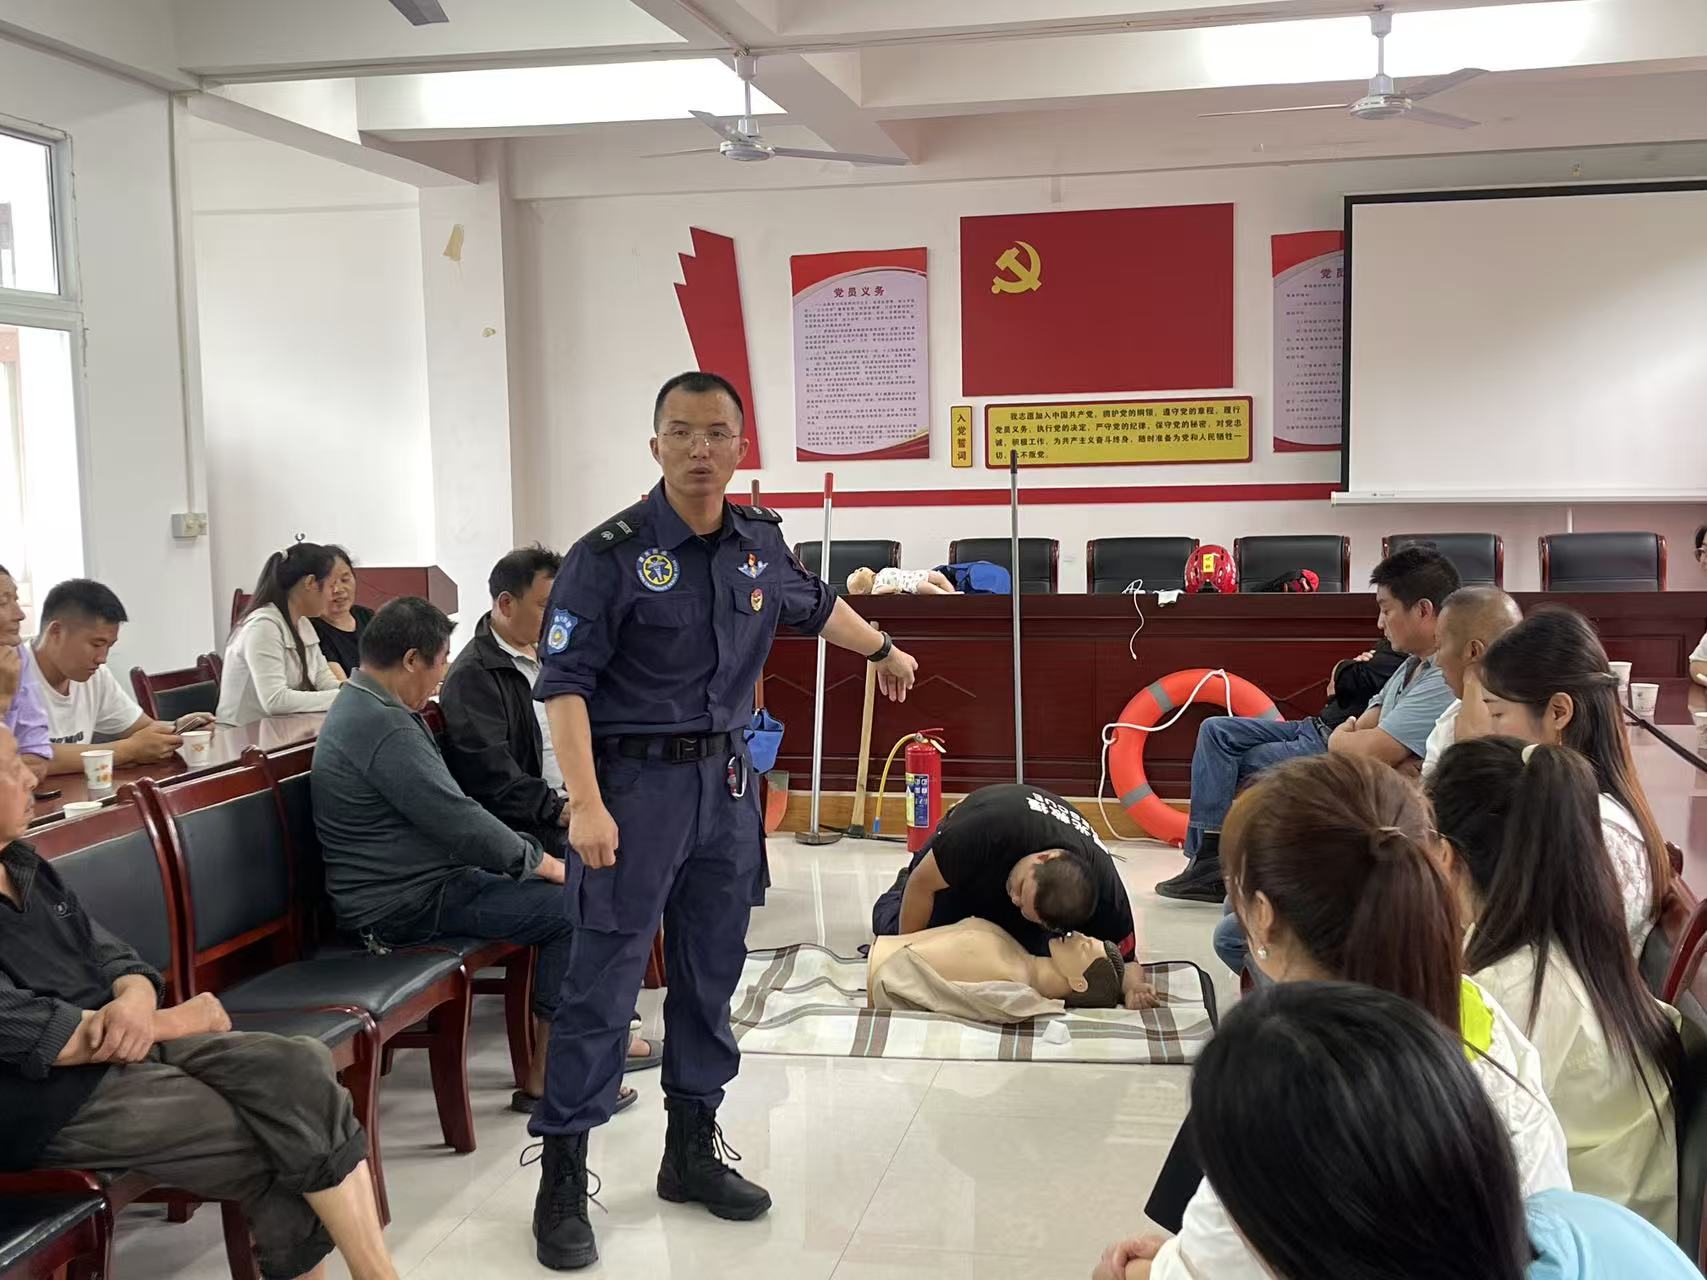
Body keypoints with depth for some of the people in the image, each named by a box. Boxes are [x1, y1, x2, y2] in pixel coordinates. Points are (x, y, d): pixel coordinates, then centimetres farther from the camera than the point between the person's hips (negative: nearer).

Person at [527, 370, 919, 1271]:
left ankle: (693, 1151, 28)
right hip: (636, 782, -6)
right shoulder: (610, 554, -12)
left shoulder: (761, 542, 5)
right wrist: (586, 804, -23)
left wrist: (883, 650, 41)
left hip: (726, 781, 6)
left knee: (711, 975, 13)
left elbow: (814, 605, 27)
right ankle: (562, 1177, 6)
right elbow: (563, 685, -14)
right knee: (601, 982, -4)